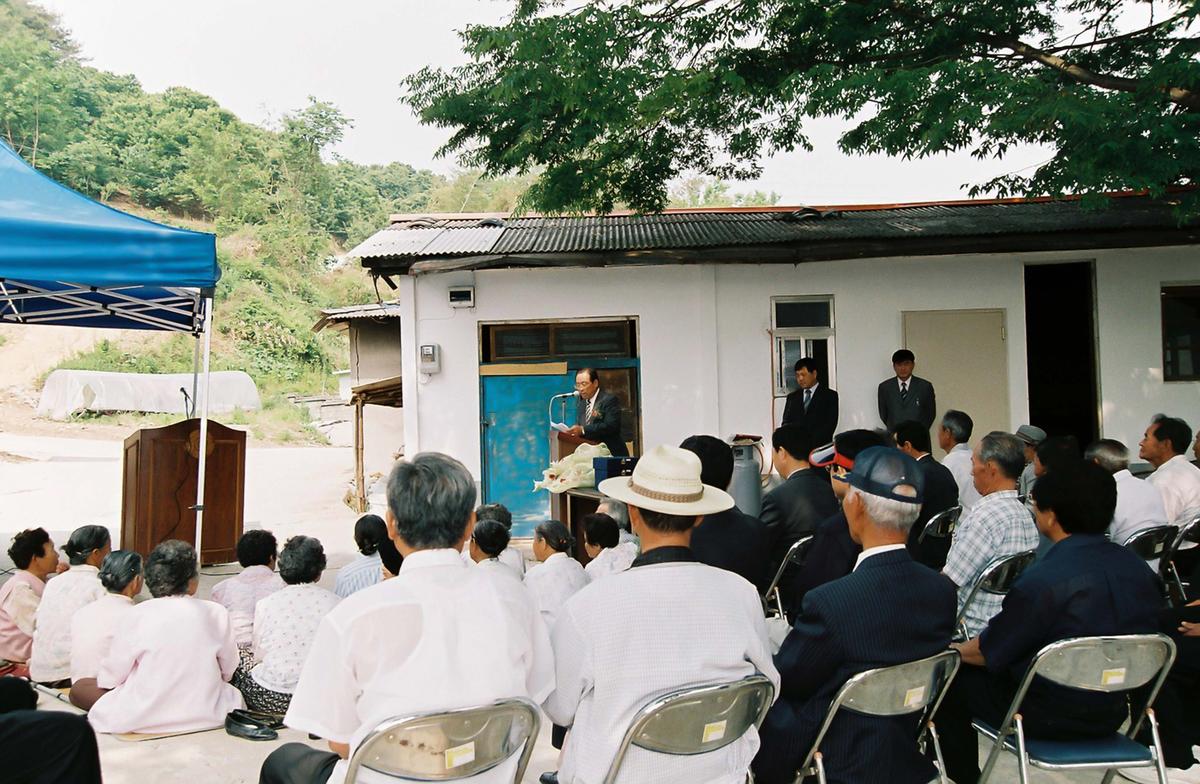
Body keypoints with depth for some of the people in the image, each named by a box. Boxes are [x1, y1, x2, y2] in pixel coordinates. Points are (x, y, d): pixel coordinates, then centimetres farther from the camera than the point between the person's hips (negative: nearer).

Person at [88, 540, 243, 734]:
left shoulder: (141, 614, -11)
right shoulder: (217, 613, -7)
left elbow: (110, 676, -3)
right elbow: (228, 671, 4)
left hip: (143, 718, -1)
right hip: (204, 716, 1)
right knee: (233, 693, 28)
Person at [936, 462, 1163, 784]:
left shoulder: (1044, 580, -26)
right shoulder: (1139, 569, -4)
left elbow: (989, 652, -14)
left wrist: (954, 650, 7)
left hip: (1050, 717, -7)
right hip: (1111, 713, 7)